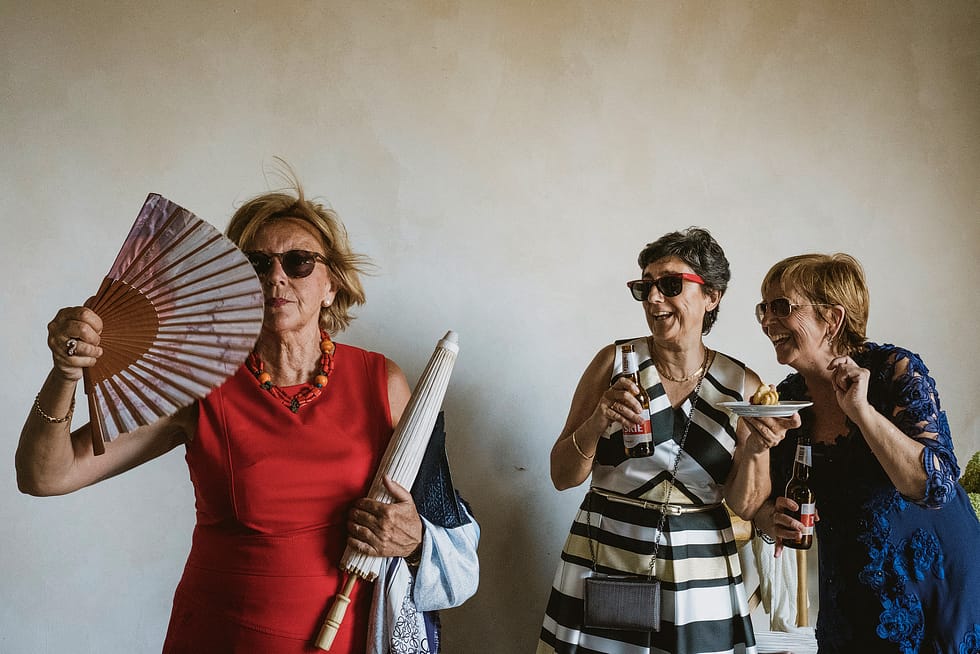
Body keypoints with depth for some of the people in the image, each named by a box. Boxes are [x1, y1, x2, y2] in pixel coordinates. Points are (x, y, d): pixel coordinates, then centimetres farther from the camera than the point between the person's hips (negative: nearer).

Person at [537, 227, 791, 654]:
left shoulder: (742, 386, -2)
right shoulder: (616, 361, -4)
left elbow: (745, 506, 1)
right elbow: (563, 476, -2)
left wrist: (754, 450, -17)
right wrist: (598, 421, -19)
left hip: (698, 571, 1)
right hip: (604, 560, 0)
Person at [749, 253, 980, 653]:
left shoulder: (896, 371, -16)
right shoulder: (784, 401, -3)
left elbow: (936, 487, -26)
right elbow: (765, 504, 5)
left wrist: (862, 410, -32)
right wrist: (772, 519, -17)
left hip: (937, 586, -4)